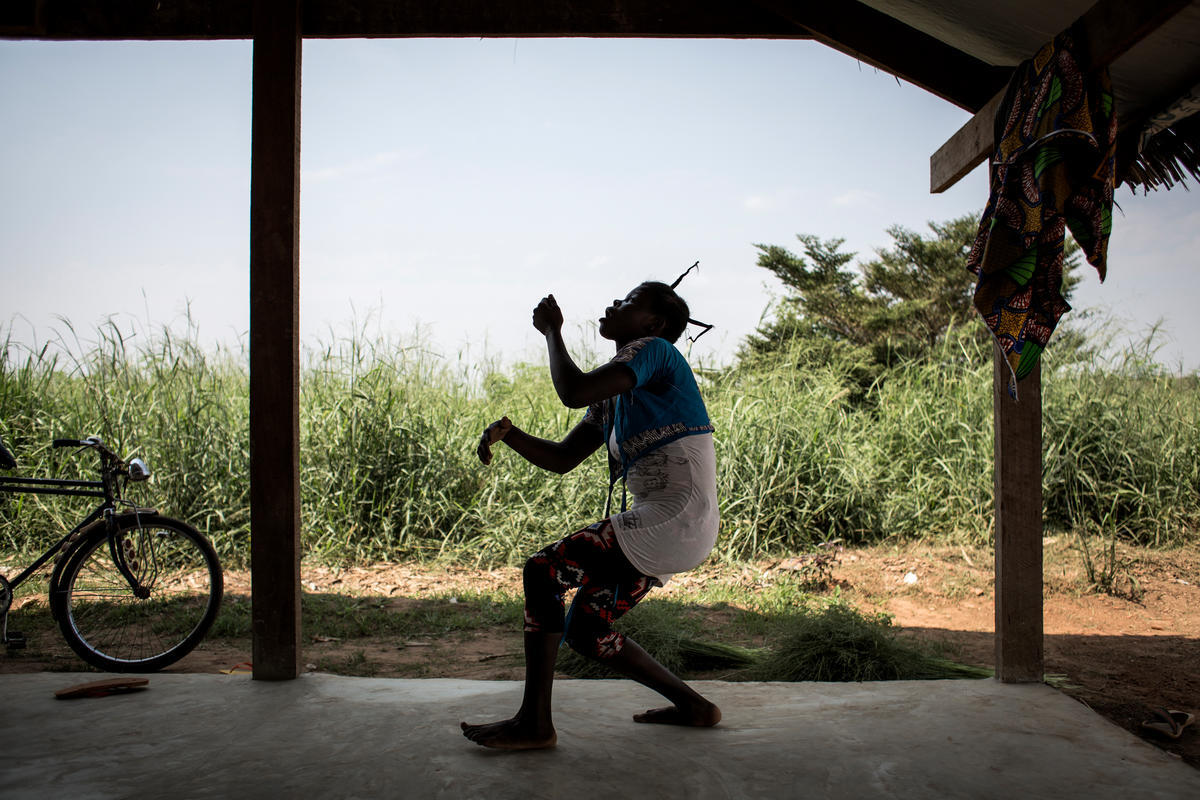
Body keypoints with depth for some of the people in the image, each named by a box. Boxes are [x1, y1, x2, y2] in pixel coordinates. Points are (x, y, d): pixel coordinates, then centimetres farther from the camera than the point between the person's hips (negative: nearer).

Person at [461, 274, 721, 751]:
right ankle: (691, 706, 24)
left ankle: (534, 723, -6)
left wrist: (551, 332, -7)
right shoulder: (615, 396, 20)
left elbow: (574, 392, -24)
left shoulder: (653, 351, -8)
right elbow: (561, 460, 18)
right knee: (583, 633, 13)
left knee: (542, 571, -12)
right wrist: (506, 432, 2)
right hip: (663, 525, 10)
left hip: (676, 518, -10)